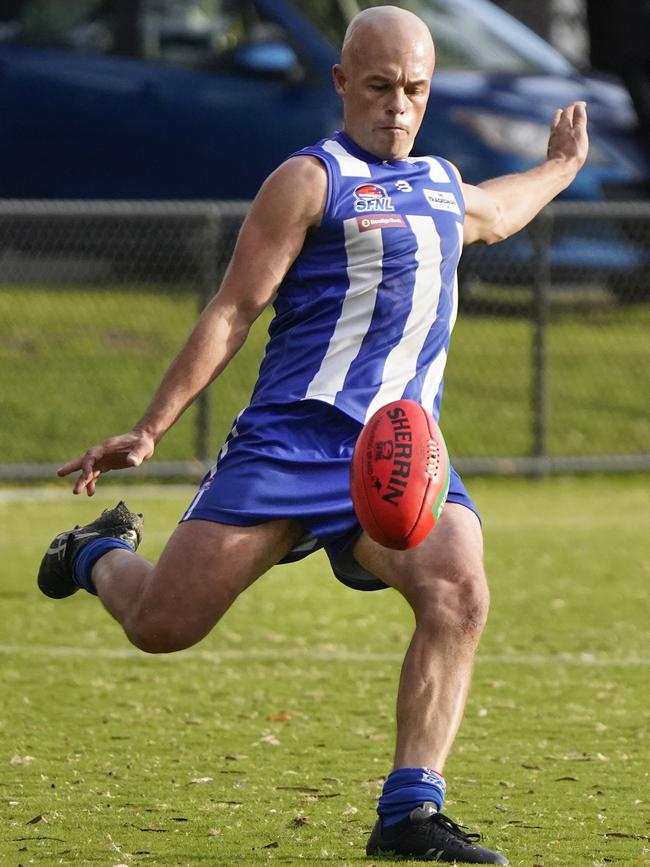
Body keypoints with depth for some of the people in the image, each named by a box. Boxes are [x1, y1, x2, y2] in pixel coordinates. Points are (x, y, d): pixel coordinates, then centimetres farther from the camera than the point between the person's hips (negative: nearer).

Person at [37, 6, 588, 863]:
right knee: (163, 627, -5)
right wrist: (148, 430, -10)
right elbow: (233, 312, -4)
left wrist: (561, 166, 59)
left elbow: (493, 215, 48)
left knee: (458, 596, -24)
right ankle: (103, 552, 33)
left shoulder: (444, 184, 20)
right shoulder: (310, 180, -1)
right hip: (292, 439, -5)